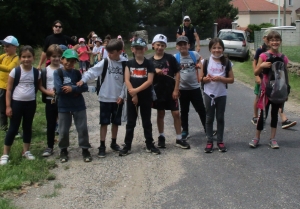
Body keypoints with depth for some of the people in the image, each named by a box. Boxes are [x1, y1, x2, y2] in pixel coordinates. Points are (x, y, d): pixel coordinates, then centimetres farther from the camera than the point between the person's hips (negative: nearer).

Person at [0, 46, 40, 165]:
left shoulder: (37, 72, -2)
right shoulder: (15, 71, -10)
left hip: (31, 103, 3)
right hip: (17, 102, -3)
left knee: (28, 127, 15)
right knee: (13, 128, 2)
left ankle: (26, 151, 29)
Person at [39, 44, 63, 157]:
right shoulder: (45, 71, 0)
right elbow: (40, 86, 1)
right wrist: (49, 92, -14)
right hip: (50, 101, 1)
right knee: (50, 125, 8)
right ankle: (49, 147, 19)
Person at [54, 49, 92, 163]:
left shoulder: (77, 73, 4)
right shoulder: (58, 73, -6)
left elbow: (85, 87, -4)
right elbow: (59, 89, -18)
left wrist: (72, 88, -19)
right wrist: (77, 88, -14)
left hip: (79, 105, 2)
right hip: (63, 106, -2)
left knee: (83, 128, 4)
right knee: (63, 130, 7)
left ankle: (85, 149, 17)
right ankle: (63, 150, 24)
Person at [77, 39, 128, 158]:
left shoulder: (125, 63, -4)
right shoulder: (104, 62, -6)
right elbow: (92, 72, -15)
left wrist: (122, 95, -6)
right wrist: (83, 80, -32)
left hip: (118, 98, 1)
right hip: (105, 98, -1)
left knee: (115, 122, 14)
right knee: (104, 122, 1)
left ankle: (113, 143, 29)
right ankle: (102, 146, 8)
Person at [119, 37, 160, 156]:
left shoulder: (149, 64, -1)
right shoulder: (129, 63, 3)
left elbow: (149, 81, -10)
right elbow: (127, 80, -4)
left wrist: (136, 90, -17)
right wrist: (133, 94, -12)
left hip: (146, 97, -1)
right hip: (131, 97, 1)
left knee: (146, 122, 8)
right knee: (130, 122, 6)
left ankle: (149, 145, 17)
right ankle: (127, 146, 11)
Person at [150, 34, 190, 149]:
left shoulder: (170, 58, -4)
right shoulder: (150, 61, 1)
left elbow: (177, 74, -3)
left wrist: (176, 90, -8)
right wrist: (155, 71, -15)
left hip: (171, 91, -1)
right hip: (158, 91, 2)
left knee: (176, 114, 0)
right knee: (160, 114, 13)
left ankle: (179, 139, 9)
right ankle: (161, 137, 25)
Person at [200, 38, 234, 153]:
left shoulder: (227, 63, -2)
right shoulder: (206, 62, -2)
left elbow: (231, 79, -2)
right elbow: (201, 78, 2)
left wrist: (220, 79, -17)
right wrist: (206, 79, -20)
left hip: (222, 94, 0)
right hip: (209, 94, 0)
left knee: (220, 118, 8)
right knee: (209, 118, 6)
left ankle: (220, 141, 18)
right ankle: (209, 141, 13)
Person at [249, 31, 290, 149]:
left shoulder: (283, 58, 2)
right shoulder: (264, 56, -6)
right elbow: (256, 73, -7)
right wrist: (262, 66, -26)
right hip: (266, 89, -3)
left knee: (275, 113, 10)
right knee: (263, 114, 2)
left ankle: (272, 139, 18)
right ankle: (257, 138, 14)